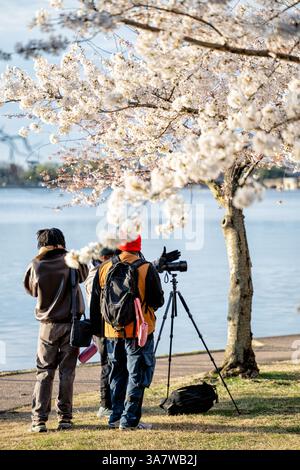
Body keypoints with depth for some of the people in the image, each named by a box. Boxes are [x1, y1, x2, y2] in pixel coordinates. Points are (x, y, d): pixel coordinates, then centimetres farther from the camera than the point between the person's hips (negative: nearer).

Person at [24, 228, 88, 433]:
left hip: (48, 325, 0)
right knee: (67, 372, 7)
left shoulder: (36, 266, -6)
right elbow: (84, 274, 14)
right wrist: (67, 254, 16)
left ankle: (39, 420, -2)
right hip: (71, 324, 0)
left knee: (44, 372, 5)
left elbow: (30, 289, 11)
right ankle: (65, 418, 8)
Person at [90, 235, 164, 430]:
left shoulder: (104, 269, 2)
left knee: (118, 373, 15)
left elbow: (96, 303, 9)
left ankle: (116, 417, 18)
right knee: (137, 374, 2)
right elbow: (158, 301, -6)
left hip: (112, 331, 4)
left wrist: (98, 330, 19)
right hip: (139, 331, -4)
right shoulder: (147, 269, -11)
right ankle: (130, 419, 0)